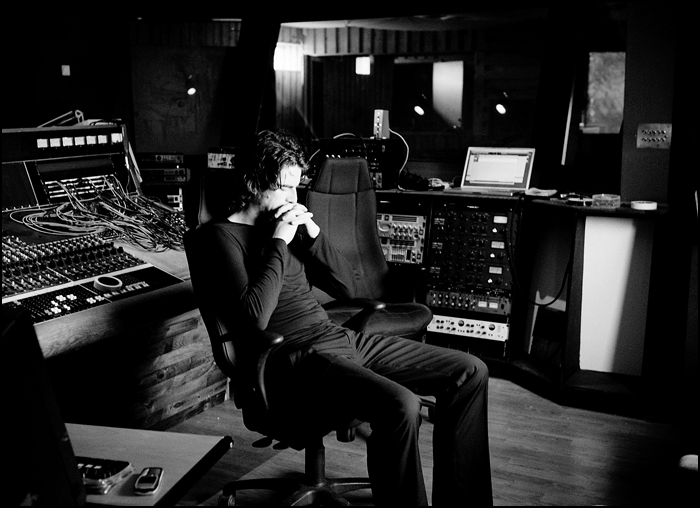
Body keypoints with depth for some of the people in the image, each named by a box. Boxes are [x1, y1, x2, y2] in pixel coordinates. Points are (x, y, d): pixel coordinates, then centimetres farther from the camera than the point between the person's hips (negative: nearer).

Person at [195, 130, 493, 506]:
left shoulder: (285, 223, 16)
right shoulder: (223, 235, -7)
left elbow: (347, 288, 15)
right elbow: (254, 318, -21)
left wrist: (313, 233, 1)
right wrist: (278, 244, -14)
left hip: (340, 338, 8)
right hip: (293, 359, -8)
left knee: (470, 372, 0)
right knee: (400, 405, -35)